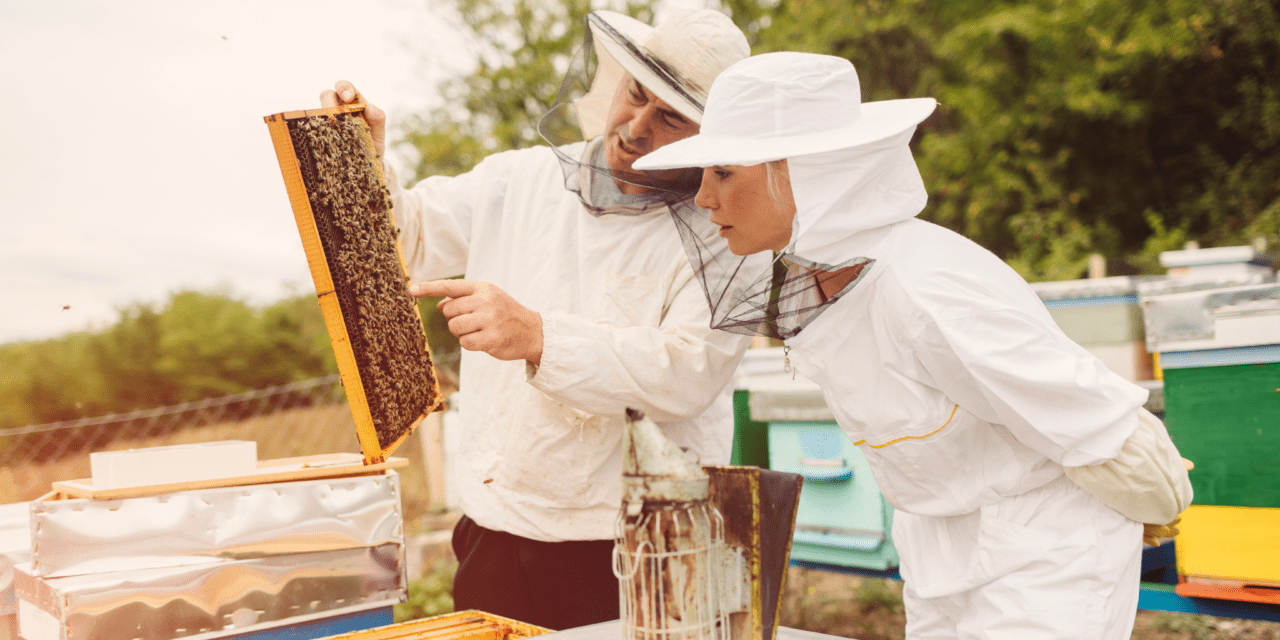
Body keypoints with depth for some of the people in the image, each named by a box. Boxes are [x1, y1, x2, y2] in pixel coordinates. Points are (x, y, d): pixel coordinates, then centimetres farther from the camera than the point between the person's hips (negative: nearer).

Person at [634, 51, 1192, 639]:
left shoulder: (932, 294, -32)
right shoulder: (806, 278, -8)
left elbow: (1104, 430, -19)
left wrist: (1156, 502, -3)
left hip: (1045, 565, -8)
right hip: (946, 564, 8)